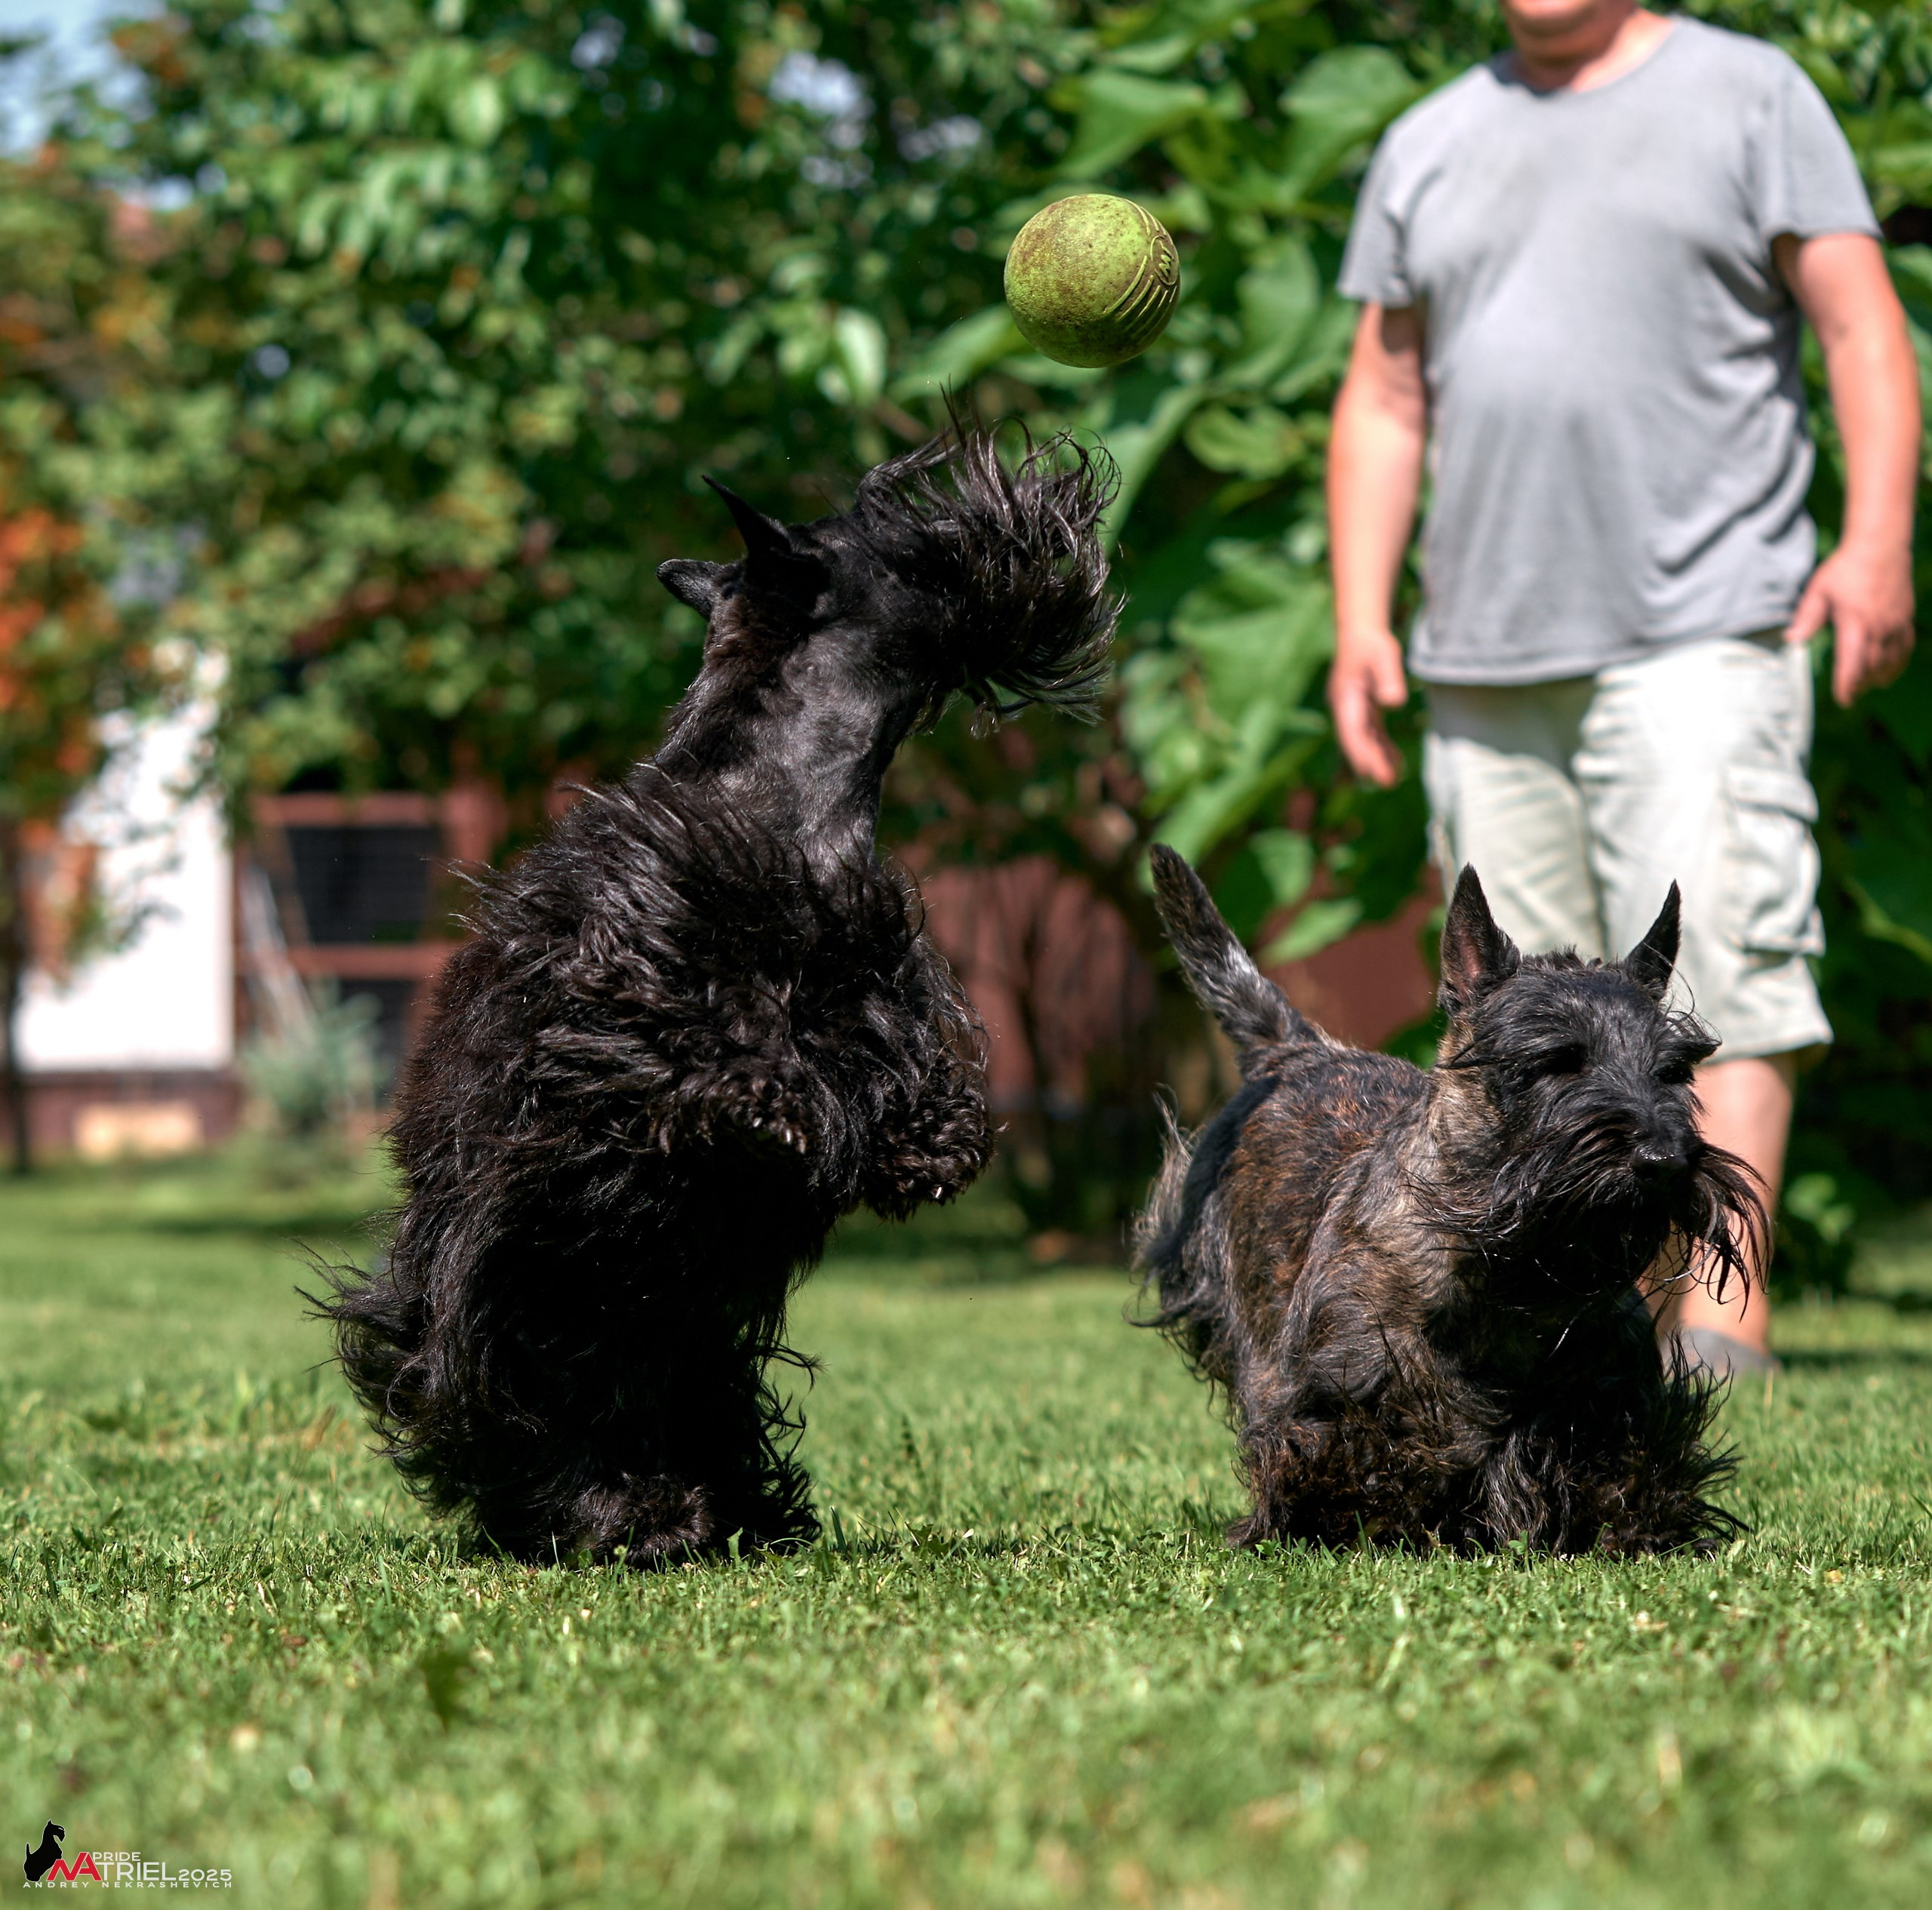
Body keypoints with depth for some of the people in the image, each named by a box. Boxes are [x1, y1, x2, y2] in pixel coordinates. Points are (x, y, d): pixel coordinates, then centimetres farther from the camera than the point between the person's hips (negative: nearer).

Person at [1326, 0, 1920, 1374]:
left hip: (1697, 640, -5)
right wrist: (1361, 617, 8)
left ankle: (1721, 1316, -17)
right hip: (1486, 666, 5)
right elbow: (1384, 402, 20)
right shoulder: (1427, 148, 18)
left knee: (1711, 967, -15)